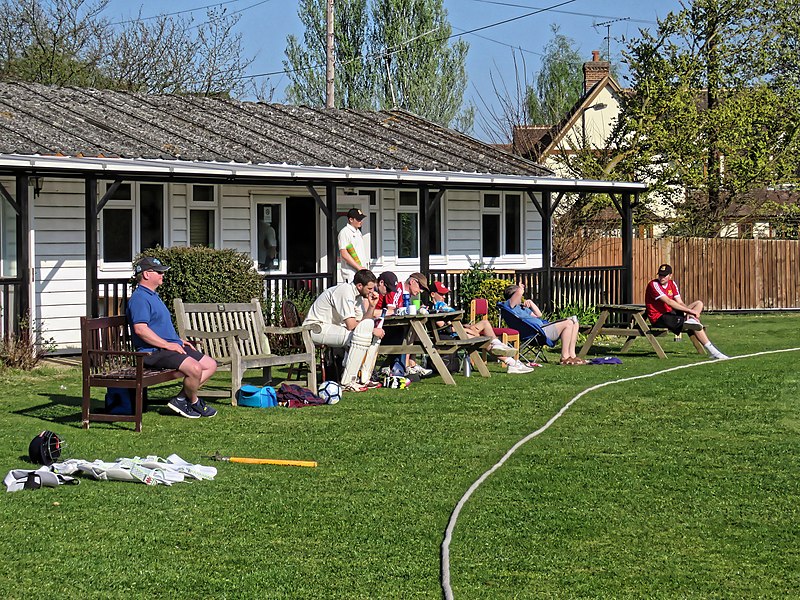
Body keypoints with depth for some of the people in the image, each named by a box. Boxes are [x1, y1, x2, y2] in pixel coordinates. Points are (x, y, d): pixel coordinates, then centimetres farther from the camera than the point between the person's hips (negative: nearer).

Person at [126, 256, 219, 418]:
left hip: (172, 346, 11)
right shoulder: (139, 298, -12)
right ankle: (193, 402, -3)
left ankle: (181, 399, 1)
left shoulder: (153, 295, 22)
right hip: (154, 351, -11)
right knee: (194, 368, -29)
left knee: (210, 365, 6)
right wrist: (167, 344, -21)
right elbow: (140, 329, -24)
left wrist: (179, 341, 17)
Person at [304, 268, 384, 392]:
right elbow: (351, 325, -25)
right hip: (317, 328, -10)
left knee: (375, 334, 1)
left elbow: (362, 321, 4)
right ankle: (347, 382, -26)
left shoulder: (358, 295, 8)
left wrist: (372, 306, -8)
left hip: (333, 327, 10)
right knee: (361, 334, -29)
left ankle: (364, 378, 1)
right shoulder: (345, 291, -22)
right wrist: (372, 330, -16)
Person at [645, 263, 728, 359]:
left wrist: (688, 313, -18)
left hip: (670, 313, 9)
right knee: (696, 326, -23)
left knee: (699, 303, 3)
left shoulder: (672, 284, 8)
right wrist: (690, 310, -25)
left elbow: (679, 303, 4)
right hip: (658, 319, -9)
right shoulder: (654, 285, -16)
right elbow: (668, 302, -25)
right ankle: (712, 351, -19)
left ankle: (690, 320, -23)